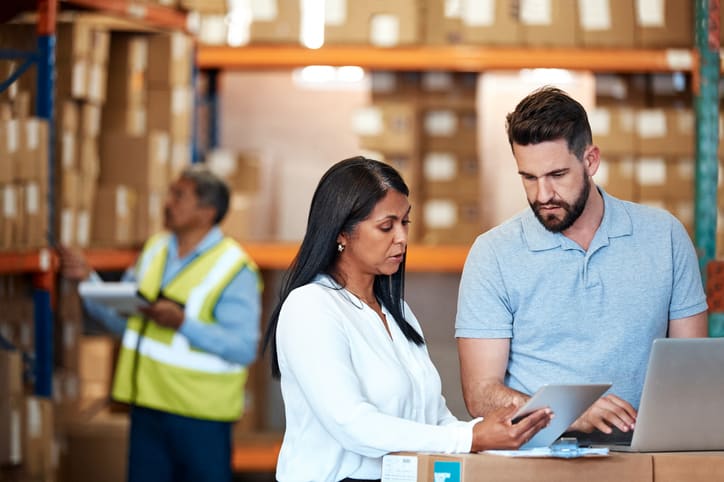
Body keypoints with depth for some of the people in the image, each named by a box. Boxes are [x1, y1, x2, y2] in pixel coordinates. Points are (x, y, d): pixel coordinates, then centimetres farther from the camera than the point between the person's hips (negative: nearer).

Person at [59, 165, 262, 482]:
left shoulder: (234, 269, -11)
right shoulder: (156, 250, 10)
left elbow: (244, 348, -18)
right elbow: (122, 318, 17)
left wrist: (183, 323, -27)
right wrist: (87, 279, 5)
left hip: (201, 413, -6)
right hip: (149, 405, 6)